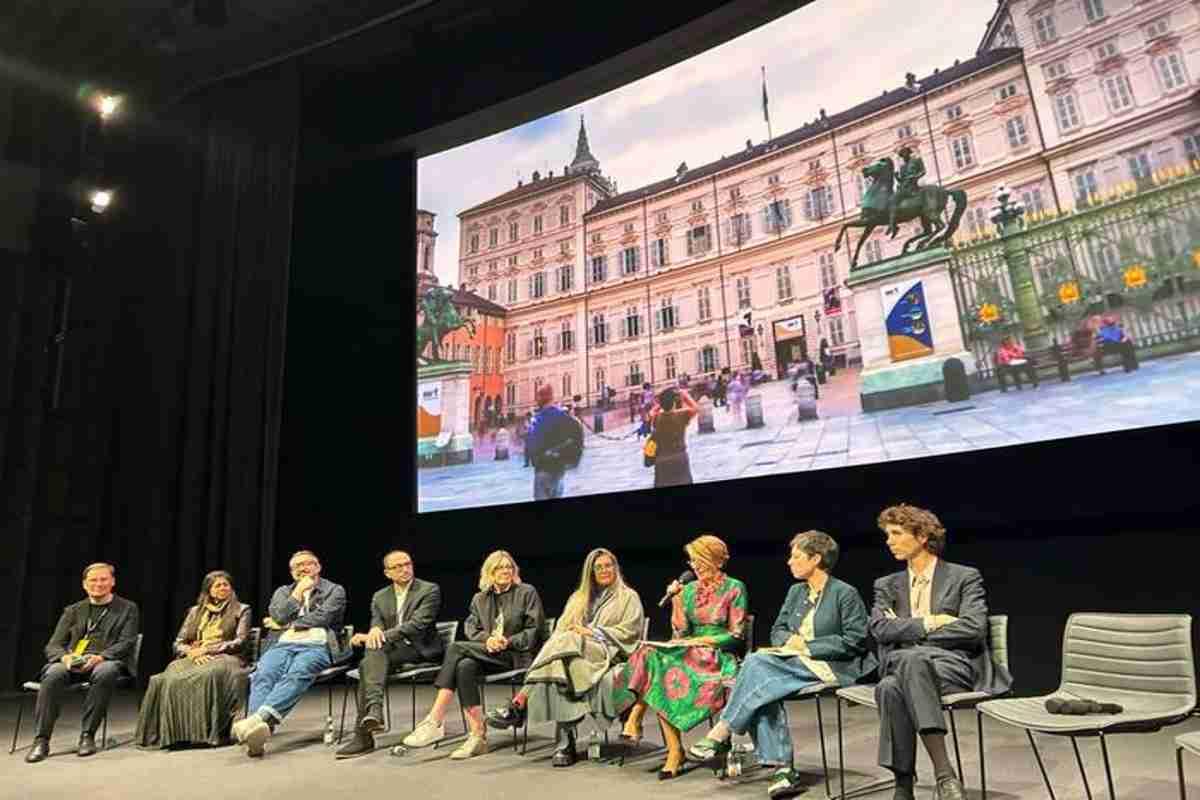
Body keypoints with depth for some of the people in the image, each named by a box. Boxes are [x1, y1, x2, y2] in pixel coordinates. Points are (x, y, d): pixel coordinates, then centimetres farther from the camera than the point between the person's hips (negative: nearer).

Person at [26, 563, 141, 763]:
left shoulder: (127, 608, 12)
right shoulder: (73, 611, 21)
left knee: (105, 673, -37)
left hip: (107, 661, -3)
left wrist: (100, 657, -18)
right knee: (53, 675, -31)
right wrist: (65, 657, -12)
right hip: (73, 662, 3)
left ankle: (87, 735, -27)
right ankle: (41, 740, -25)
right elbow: (52, 645, 13)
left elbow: (126, 643, 1)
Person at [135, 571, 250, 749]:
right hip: (193, 658, 3)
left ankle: (210, 733, -36)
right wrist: (192, 652, -7)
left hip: (224, 658, -3)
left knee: (208, 676, -39)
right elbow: (178, 644, 16)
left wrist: (206, 649, -8)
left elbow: (239, 642, 1)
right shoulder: (195, 611, 23)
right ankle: (173, 732, -30)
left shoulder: (241, 610, 13)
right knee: (169, 678, -31)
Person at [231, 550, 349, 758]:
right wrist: (298, 592, 9)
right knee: (263, 675, -31)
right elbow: (279, 616, 8)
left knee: (297, 674, -37)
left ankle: (260, 718, -54)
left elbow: (321, 618, -2)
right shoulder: (283, 591, 28)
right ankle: (257, 731, -49)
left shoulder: (334, 590, 15)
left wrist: (287, 625, 4)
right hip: (282, 645, 3)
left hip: (317, 646, -3)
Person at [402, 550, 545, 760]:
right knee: (465, 666, -31)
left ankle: (435, 721, -23)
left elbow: (534, 631, 0)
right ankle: (477, 736, -28)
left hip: (517, 655, -5)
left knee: (456, 648, -24)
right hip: (488, 654, 5)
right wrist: (488, 639, -13)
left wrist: (508, 641, -14)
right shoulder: (480, 599, 19)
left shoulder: (527, 593, 6)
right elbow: (471, 628, 8)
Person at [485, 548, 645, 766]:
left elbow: (629, 631, 1)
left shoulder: (629, 597, 14)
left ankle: (518, 705, -35)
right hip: (573, 649, 4)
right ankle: (565, 744, -35)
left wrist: (594, 632, -8)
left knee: (567, 644, -32)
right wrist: (575, 632, -6)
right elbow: (562, 629, 19)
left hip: (609, 654, -4)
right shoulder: (579, 597, 27)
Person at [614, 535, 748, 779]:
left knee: (661, 668, -32)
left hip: (719, 656, -5)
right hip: (689, 652, 5)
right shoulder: (690, 589, 14)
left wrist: (704, 640, -13)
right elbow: (681, 632, 6)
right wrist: (676, 600, -4)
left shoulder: (734, 588, 0)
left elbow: (737, 635, -3)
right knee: (651, 654, -28)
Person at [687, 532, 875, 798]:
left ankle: (722, 733, -20)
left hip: (830, 667, -6)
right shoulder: (796, 591, 17)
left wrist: (807, 646, -13)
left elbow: (855, 640, -10)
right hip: (795, 663, 7)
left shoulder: (845, 593, -3)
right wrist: (790, 640, -5)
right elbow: (777, 630, 19)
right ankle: (782, 767, -22)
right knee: (762, 679, -27)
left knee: (757, 662, -26)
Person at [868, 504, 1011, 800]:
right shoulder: (887, 585, 18)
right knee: (889, 688, -35)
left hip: (955, 667, -3)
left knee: (911, 659, -38)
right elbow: (879, 629, 1)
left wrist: (908, 633, -7)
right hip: (904, 668, 3)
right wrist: (928, 622, -9)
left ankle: (942, 775, -34)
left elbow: (974, 628, -8)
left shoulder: (964, 577, 8)